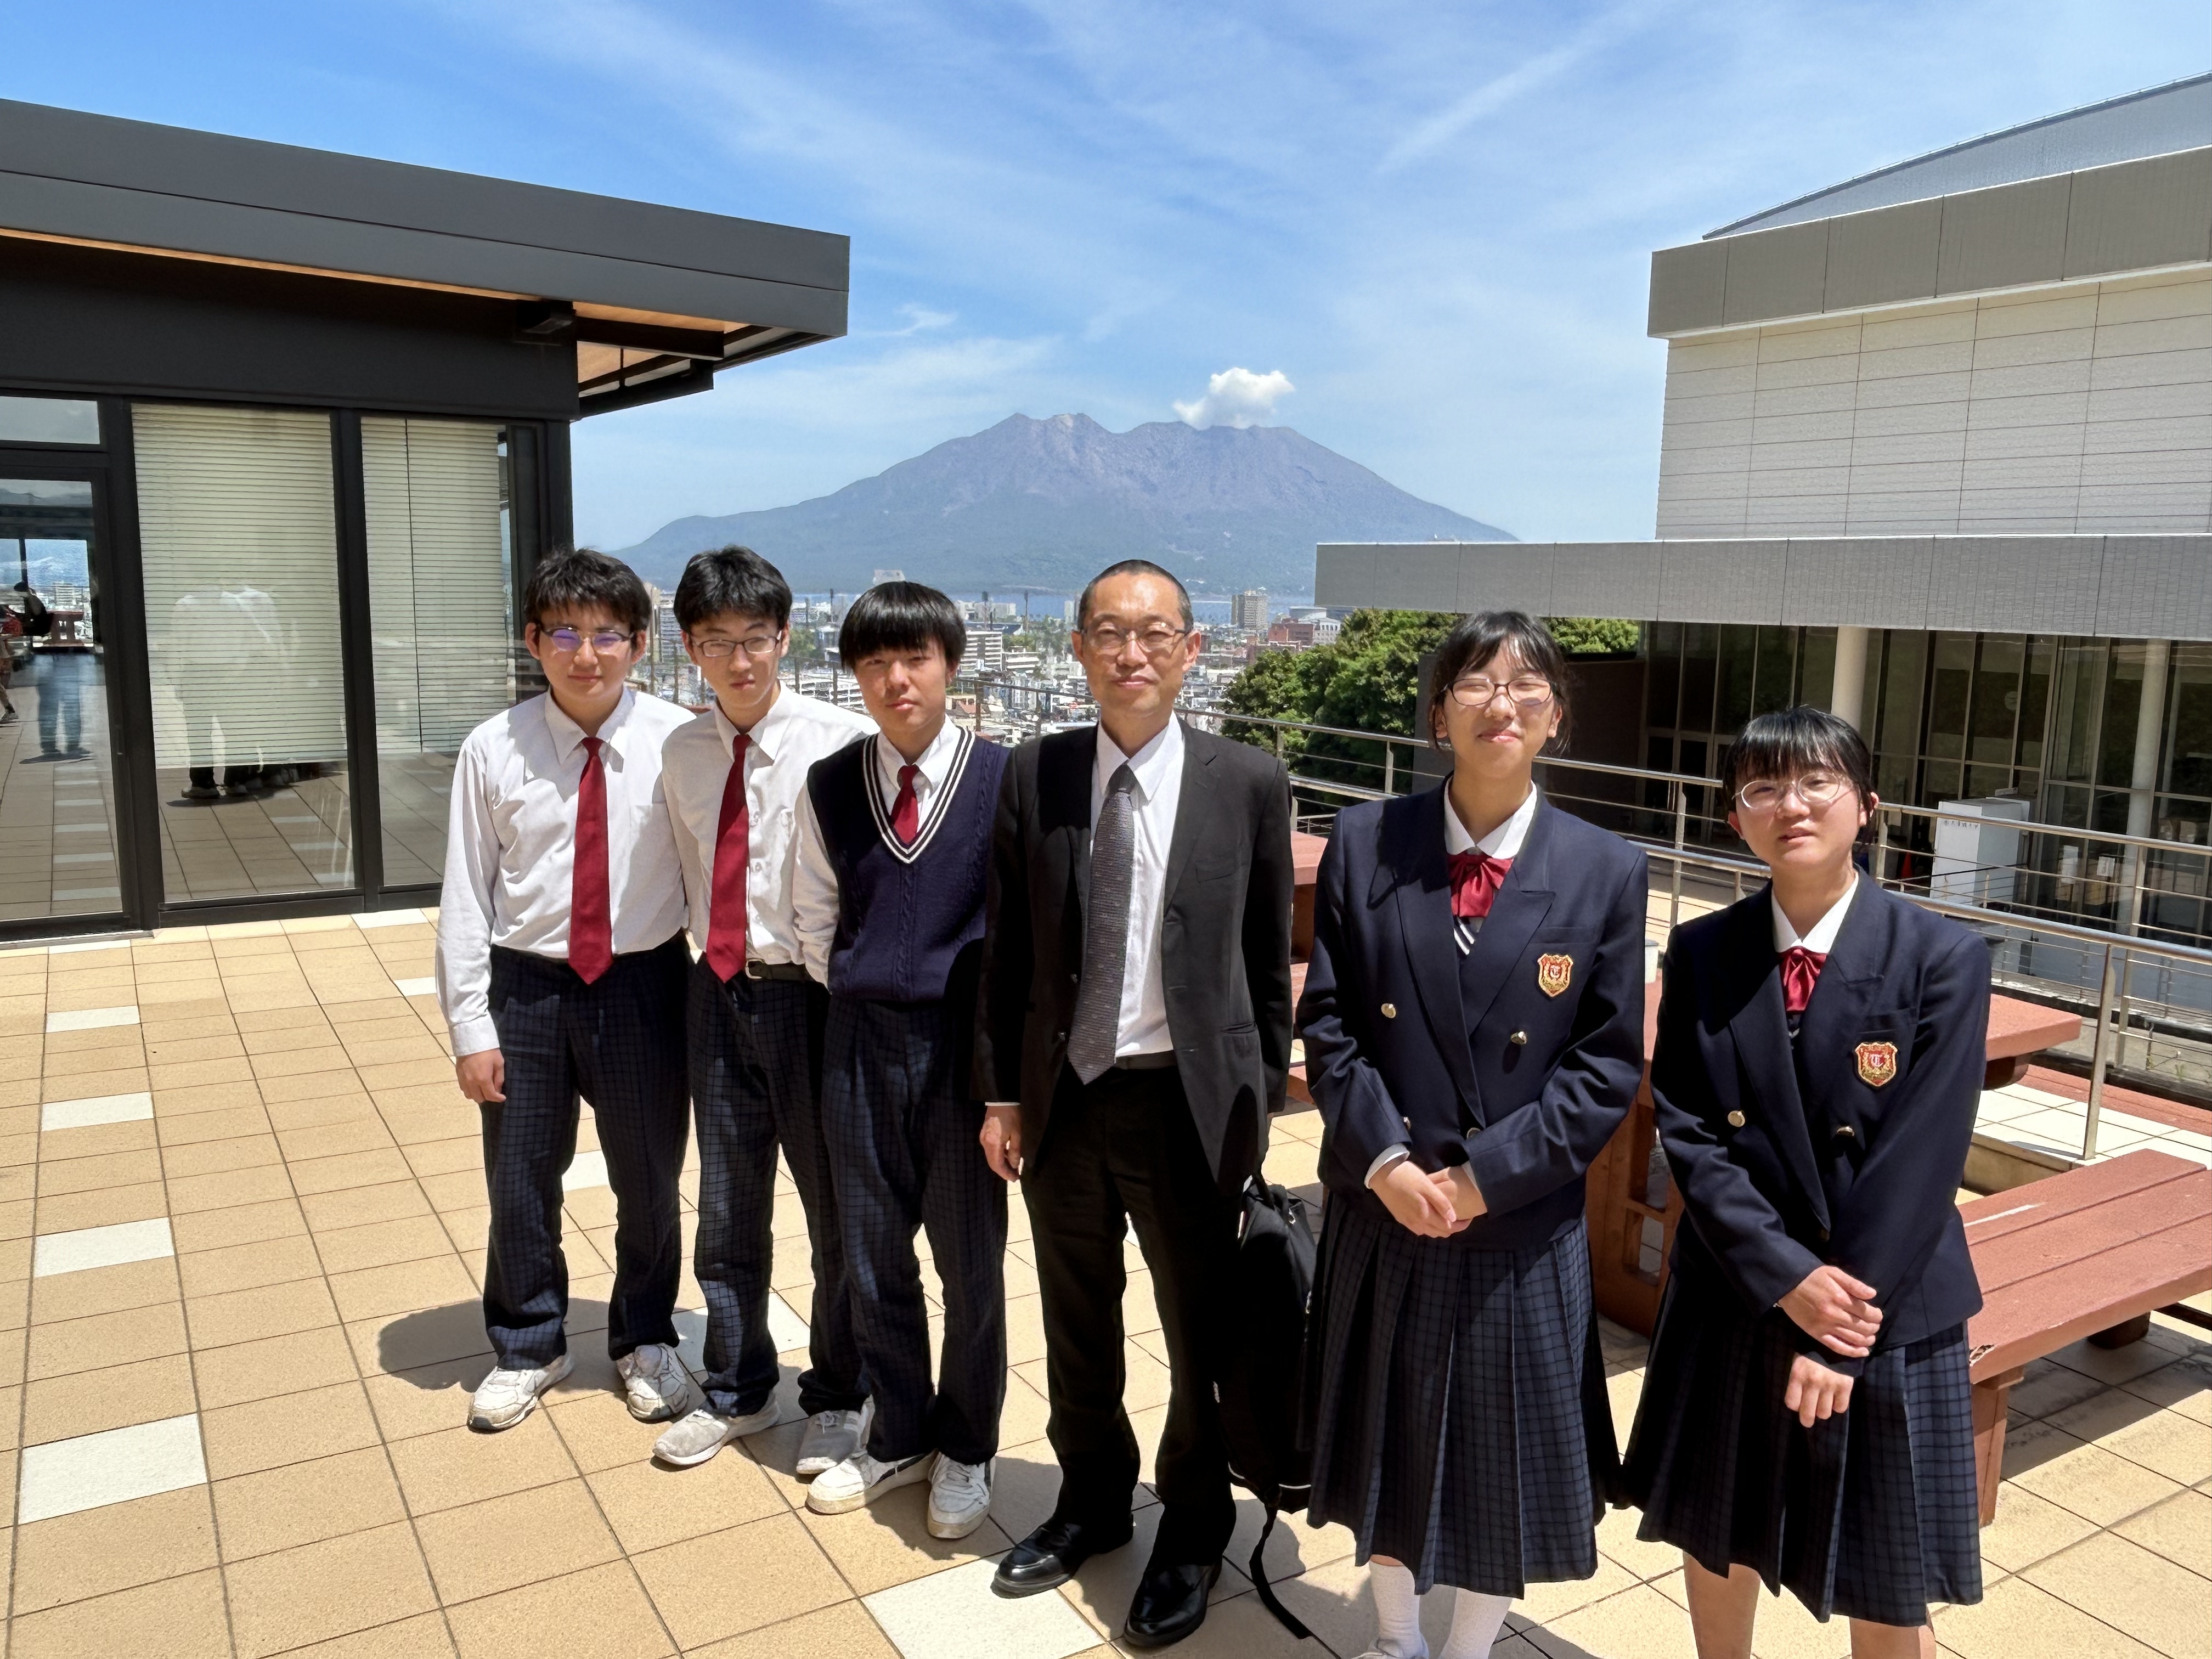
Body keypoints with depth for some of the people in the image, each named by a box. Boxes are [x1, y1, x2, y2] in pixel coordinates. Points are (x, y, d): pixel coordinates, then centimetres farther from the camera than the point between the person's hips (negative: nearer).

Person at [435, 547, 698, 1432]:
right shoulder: (493, 750, -8)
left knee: (649, 1182, 16)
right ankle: (527, 1348, 42)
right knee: (520, 1185, 16)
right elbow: (465, 896, -4)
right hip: (527, 986, 1)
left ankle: (644, 1341, 42)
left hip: (645, 985, -1)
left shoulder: (678, 744, -11)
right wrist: (471, 1027, -4)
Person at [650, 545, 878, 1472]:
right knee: (726, 1207, 17)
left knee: (837, 1208, 11)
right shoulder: (682, 753, 4)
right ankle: (736, 1392, 38)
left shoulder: (840, 741, -14)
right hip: (719, 989, 5)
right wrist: (713, 951, 9)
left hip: (815, 993, -5)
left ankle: (837, 1398, 33)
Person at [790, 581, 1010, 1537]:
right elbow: (814, 918, 12)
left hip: (967, 1044, -3)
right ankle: (899, 1439, 34)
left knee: (971, 1260, 9)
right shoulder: (829, 787, 3)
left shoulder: (1002, 779, -9)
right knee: (873, 1258, 14)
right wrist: (859, 1000, 7)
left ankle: (965, 1452, 30)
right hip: (860, 1045, 3)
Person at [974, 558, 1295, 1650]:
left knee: (1201, 1335, 13)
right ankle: (1091, 1504, 45)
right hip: (1063, 1098, 3)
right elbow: (1007, 948, 2)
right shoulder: (1034, 775, -2)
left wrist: (1260, 1104, 0)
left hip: (1189, 1103, -2)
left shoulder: (1250, 784, -7)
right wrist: (1000, 1092, 2)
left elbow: (1269, 962, -2)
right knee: (1077, 1329, 20)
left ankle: (1191, 1536, 38)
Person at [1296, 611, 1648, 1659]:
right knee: (1387, 1441, 18)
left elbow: (1608, 1065, -6)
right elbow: (1327, 1023, -3)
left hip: (1523, 1228, -1)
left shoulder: (1606, 872, -6)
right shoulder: (1363, 843, -4)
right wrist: (1384, 1158, -15)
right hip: (1381, 1212, 1)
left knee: (1503, 1455, 13)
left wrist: (1484, 1176, -14)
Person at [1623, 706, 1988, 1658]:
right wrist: (1784, 1276, -18)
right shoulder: (1701, 956, -3)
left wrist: (1839, 1337, -14)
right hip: (1732, 1303, 2)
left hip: (1887, 1312, -2)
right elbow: (1686, 1133, -7)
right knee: (1716, 1540, 20)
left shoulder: (1943, 961, -11)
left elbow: (1918, 1162, -14)